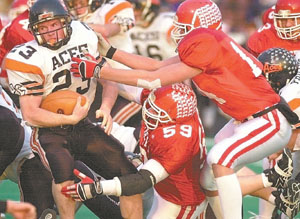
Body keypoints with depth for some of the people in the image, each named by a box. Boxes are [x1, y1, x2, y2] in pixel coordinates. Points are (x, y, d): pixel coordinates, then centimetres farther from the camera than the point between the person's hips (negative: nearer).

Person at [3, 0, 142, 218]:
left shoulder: (85, 38, -4)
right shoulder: (29, 60, -16)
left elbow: (109, 81, 6)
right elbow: (31, 114, -16)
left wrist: (106, 107, -14)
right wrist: (71, 119, -25)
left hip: (84, 126, 5)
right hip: (49, 131, -5)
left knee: (129, 175, -4)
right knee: (63, 167, -35)